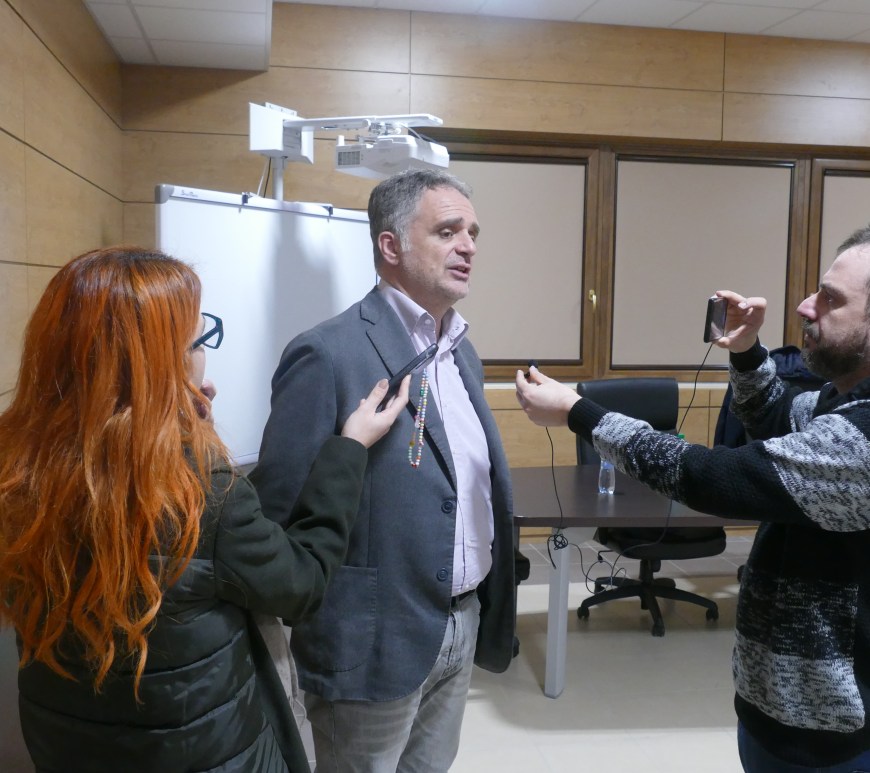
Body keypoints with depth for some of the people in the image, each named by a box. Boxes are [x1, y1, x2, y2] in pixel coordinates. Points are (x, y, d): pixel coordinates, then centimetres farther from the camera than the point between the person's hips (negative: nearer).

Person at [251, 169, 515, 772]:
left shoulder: (463, 351, 7)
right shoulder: (329, 355, -19)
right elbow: (278, 512, -17)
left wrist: (488, 610, 13)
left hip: (464, 625, 7)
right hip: (378, 639, -7)